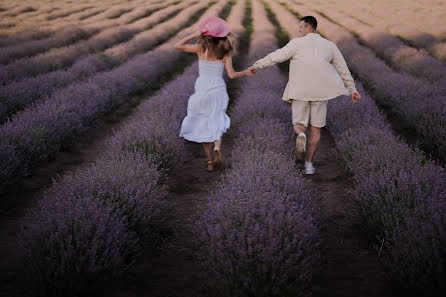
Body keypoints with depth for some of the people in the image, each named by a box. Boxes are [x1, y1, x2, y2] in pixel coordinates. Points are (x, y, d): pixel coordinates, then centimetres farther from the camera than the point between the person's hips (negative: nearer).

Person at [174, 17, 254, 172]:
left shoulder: (202, 48, -6)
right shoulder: (225, 52, -3)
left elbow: (177, 46, -7)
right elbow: (231, 74, -6)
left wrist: (194, 35, -6)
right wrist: (246, 72, 11)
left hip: (202, 90, -1)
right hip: (218, 90, 1)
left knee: (202, 125, 10)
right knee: (216, 123, 17)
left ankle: (209, 160, 7)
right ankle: (217, 147, -12)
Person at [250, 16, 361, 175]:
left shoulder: (298, 43, -4)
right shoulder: (330, 45, 7)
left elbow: (277, 56, -2)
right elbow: (343, 69, 12)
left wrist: (258, 65, 11)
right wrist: (352, 89, 20)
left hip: (300, 91, -2)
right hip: (320, 92, 2)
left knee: (298, 125, 9)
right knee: (315, 129, 11)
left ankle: (301, 136, -28)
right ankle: (309, 163, 7)